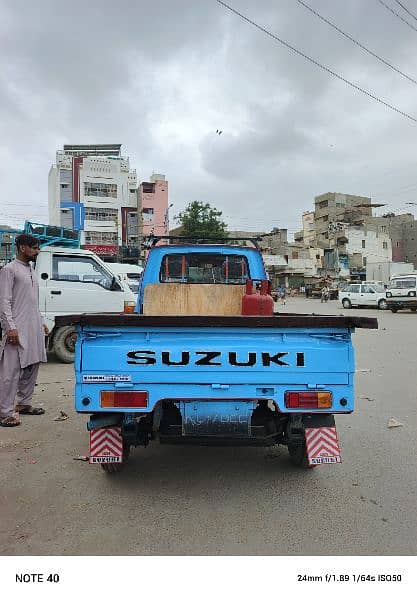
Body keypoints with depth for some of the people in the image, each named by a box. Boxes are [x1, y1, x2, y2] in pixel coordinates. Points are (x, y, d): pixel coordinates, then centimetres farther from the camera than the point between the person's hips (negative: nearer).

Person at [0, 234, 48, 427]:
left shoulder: (31, 270, 18)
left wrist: (41, 323, 20)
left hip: (34, 329, 8)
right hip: (17, 330, -8)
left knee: (32, 367, 12)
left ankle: (24, 403, 24)